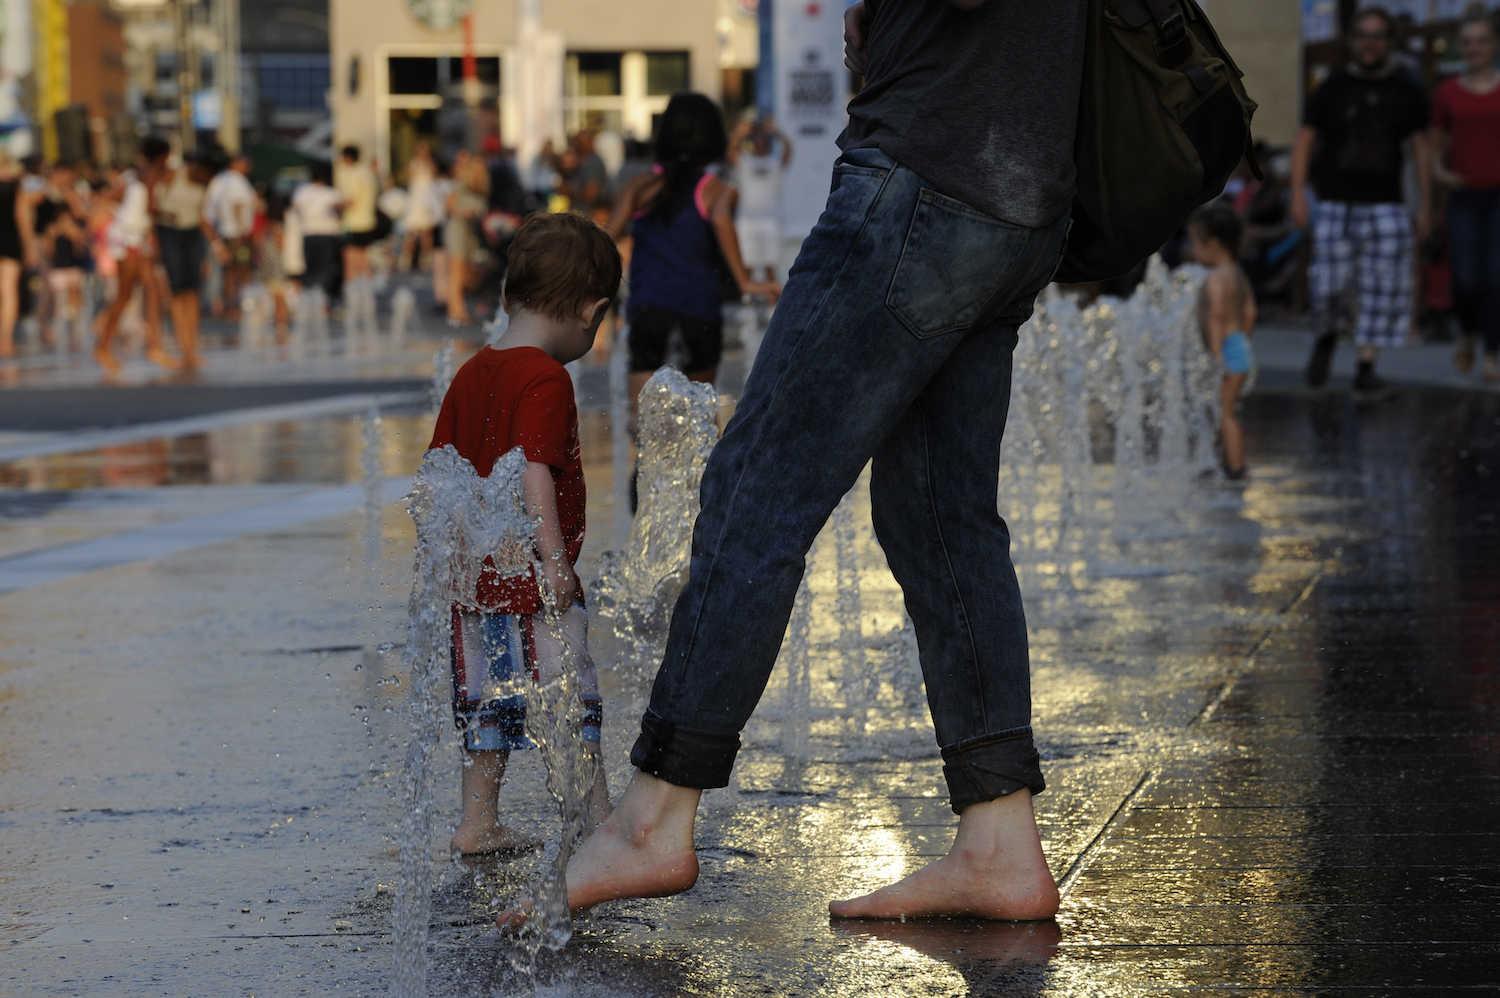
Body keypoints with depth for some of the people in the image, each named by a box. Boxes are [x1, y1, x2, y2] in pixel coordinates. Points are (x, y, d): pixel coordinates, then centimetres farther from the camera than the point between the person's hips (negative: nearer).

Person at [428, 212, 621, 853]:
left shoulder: (471, 374, 11)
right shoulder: (546, 380, -14)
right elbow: (533, 473, -23)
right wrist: (554, 557, -23)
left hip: (473, 576, 8)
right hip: (532, 581, -8)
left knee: (487, 701, 14)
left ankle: (478, 822, 18)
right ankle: (600, 818, 1)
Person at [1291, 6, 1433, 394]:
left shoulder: (1406, 92, 7)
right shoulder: (1334, 88, 3)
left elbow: (1420, 148, 11)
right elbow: (1305, 140, 4)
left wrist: (1424, 207, 7)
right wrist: (1298, 194, -5)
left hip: (1385, 205, 1)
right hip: (1336, 204, -1)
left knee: (1382, 289, -5)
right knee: (1331, 285, -7)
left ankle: (1366, 367, 3)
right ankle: (1327, 337, 24)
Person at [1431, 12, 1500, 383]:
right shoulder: (1447, 95, 8)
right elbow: (1438, 148, 16)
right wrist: (1441, 172, -5)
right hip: (1465, 196, 1)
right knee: (1467, 281, -8)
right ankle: (1469, 333, 23)